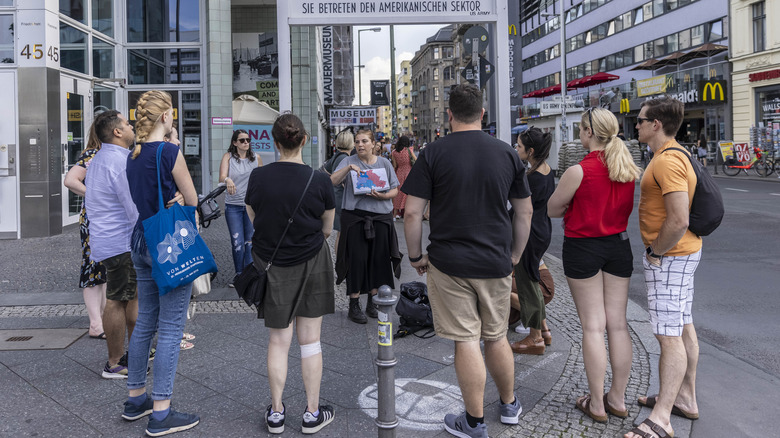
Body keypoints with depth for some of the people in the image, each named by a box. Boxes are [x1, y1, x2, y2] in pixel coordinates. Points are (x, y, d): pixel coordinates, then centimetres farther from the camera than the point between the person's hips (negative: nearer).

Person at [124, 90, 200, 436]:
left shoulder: (134, 155, 8)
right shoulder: (170, 152, -15)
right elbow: (192, 201, -8)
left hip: (141, 244, 8)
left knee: (145, 323, 17)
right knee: (170, 329, -2)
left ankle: (136, 399, 29)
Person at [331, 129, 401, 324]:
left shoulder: (384, 163, 9)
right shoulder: (349, 162, 2)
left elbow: (395, 190, 9)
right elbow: (333, 181, -12)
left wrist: (383, 196, -11)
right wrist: (348, 168, -26)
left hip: (381, 218, 3)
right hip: (355, 217, -3)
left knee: (378, 260, 7)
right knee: (357, 260, -2)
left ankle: (372, 302, 23)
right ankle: (354, 306, 8)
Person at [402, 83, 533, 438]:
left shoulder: (433, 153, -6)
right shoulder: (507, 153, 3)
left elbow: (412, 212, -9)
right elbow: (525, 212, 9)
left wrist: (415, 256, 4)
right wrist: (514, 256, 19)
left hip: (449, 262, -3)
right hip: (496, 263, 3)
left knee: (466, 341, 4)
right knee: (496, 338, 19)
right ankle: (509, 406, 36)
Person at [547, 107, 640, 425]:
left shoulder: (579, 171, -17)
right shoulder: (629, 169, 1)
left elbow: (551, 210, -7)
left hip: (583, 247, -5)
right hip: (619, 245, 5)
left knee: (593, 326, 2)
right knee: (618, 323, 10)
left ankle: (596, 405, 10)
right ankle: (618, 399, 21)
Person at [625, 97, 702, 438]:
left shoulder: (668, 161, -22)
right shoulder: (674, 155, 13)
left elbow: (678, 221, -29)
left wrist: (655, 253, -16)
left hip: (669, 257, -11)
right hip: (683, 252, 11)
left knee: (669, 335, -8)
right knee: (683, 327, 17)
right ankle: (685, 399, 30)